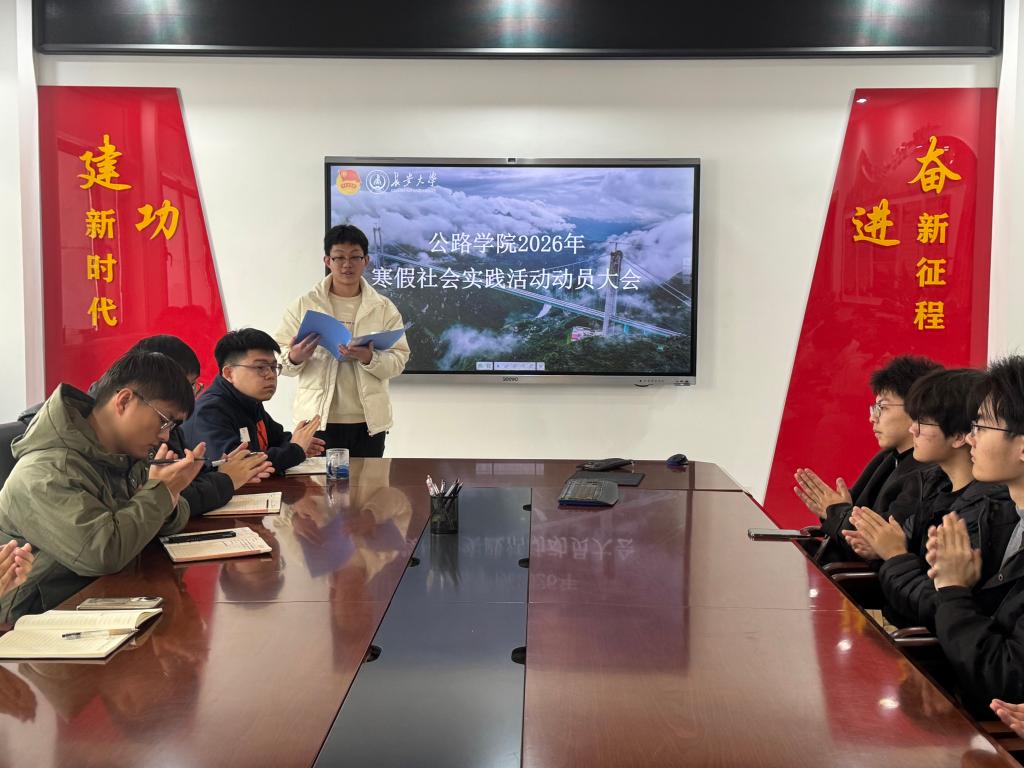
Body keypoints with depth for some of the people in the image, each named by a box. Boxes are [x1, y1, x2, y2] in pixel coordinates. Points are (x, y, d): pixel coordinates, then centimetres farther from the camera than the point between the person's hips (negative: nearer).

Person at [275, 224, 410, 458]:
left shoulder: (384, 308, 6)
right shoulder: (303, 305, 5)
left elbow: (398, 360, -1)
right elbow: (280, 358, 5)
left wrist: (369, 358, -20)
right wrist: (294, 357, -18)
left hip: (368, 421, 1)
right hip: (318, 418, -1)